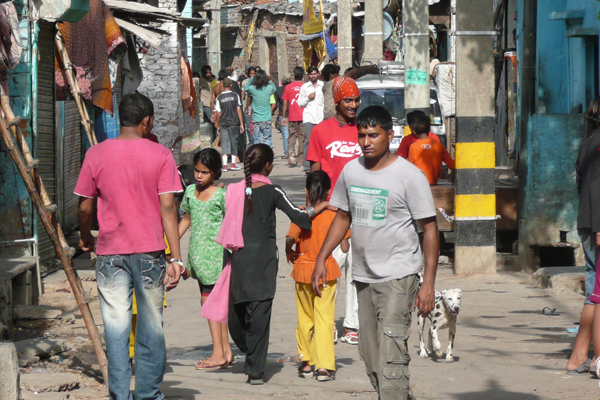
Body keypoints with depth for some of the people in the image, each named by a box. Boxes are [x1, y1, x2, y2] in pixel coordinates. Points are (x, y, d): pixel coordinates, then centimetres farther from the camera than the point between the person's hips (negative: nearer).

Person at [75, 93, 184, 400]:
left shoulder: (96, 154, -1)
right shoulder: (160, 155, -3)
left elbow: (85, 206, 3)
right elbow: (168, 208, -8)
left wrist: (85, 238, 23)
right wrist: (176, 258, -7)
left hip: (110, 252, 0)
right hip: (150, 250, 0)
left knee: (116, 329, 2)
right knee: (151, 327, 10)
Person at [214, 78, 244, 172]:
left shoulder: (219, 98, -2)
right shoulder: (235, 96, -2)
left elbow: (218, 114, -1)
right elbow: (239, 110, -4)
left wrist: (218, 126, 9)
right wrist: (241, 124, 0)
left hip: (223, 124, 0)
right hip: (234, 123, 0)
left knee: (224, 143, 1)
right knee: (234, 142, 10)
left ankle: (224, 165, -8)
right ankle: (233, 164, 13)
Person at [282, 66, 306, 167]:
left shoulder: (288, 87, 0)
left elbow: (285, 103, 4)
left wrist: (284, 117, 13)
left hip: (292, 117, 0)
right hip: (303, 116, 0)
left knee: (292, 137, 6)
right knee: (302, 139, 7)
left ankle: (291, 157, -12)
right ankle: (300, 160, 9)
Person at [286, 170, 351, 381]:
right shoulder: (334, 215, -7)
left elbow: (290, 240, -19)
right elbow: (345, 247, -5)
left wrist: (290, 254, 2)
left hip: (303, 270, 0)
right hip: (327, 271, 0)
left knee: (305, 318, 14)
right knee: (324, 318, 0)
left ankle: (306, 363, 21)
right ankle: (324, 366, -7)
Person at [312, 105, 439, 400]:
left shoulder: (409, 175, -9)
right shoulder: (351, 171, 8)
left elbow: (429, 228, -8)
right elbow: (343, 217, 21)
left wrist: (428, 282, -14)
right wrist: (321, 259, 15)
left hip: (398, 276, -6)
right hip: (363, 276, 7)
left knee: (390, 354, -16)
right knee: (369, 354, 9)